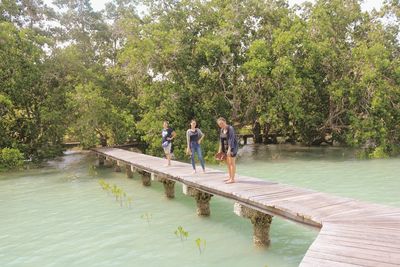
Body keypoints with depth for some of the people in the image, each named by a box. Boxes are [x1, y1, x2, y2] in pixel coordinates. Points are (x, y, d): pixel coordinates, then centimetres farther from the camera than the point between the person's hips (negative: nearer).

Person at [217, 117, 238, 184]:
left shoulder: (230, 128, -19)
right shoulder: (222, 130, 7)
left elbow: (231, 139, -25)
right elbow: (221, 140, 11)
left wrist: (229, 149, -30)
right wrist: (220, 149, 7)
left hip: (232, 147, -9)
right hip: (226, 147, 9)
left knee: (232, 163, -7)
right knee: (227, 163, 12)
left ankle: (232, 179, -4)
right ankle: (230, 177, 20)